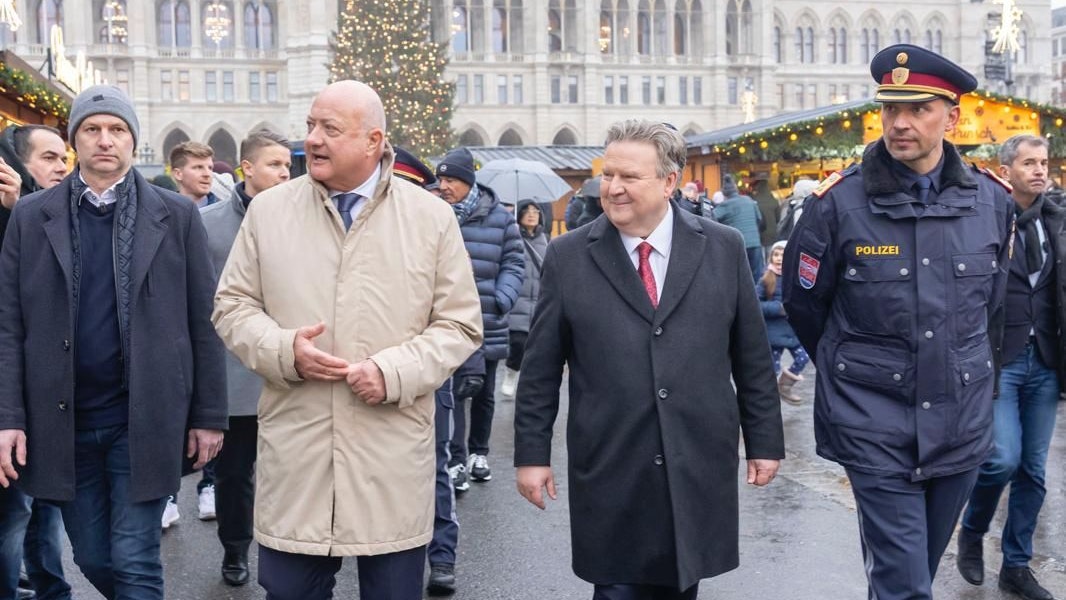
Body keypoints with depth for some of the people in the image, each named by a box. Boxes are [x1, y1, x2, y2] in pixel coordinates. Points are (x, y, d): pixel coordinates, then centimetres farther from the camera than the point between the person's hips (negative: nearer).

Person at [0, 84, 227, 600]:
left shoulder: (176, 216, 1)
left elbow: (203, 322, 1)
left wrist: (208, 415, -1)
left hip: (145, 419, -2)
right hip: (62, 422, 2)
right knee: (92, 558, 13)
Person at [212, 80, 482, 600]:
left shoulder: (431, 217, 1)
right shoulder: (268, 210, 5)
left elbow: (460, 324, 2)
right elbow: (233, 306, 8)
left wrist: (394, 372, -14)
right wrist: (283, 350, -12)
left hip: (393, 451, 0)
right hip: (294, 449, 1)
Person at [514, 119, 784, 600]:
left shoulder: (723, 249, 3)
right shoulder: (567, 257, -1)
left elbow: (752, 356, 7)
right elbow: (540, 368, 2)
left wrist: (764, 441, 8)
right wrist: (532, 453, 1)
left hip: (700, 468, 2)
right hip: (611, 474, -1)